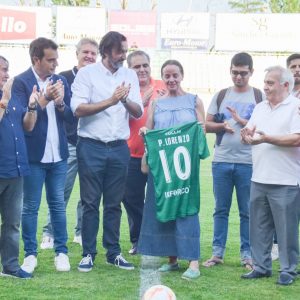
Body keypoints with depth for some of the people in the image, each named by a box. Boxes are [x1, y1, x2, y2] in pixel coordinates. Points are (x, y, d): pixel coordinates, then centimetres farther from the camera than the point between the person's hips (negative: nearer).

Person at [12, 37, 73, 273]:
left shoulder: (61, 81, 8)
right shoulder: (21, 82, -8)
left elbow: (71, 116, 6)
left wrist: (60, 103, -13)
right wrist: (44, 100, -22)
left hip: (58, 154, 4)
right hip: (33, 154, -4)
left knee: (58, 204, 10)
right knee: (30, 207, 5)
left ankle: (61, 251, 18)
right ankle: (31, 254, 13)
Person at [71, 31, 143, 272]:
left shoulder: (130, 76, 10)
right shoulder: (87, 74, -2)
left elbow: (138, 112, 4)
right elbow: (78, 109, -13)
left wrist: (126, 101, -17)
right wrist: (110, 101, -20)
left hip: (119, 148, 3)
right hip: (92, 147, -3)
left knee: (114, 204, 8)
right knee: (90, 203, 0)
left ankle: (114, 252, 16)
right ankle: (88, 253, 7)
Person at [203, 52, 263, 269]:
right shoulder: (220, 96, 10)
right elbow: (207, 125, 10)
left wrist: (242, 121, -12)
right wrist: (222, 125, -9)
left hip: (248, 162, -2)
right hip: (221, 161, 2)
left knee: (247, 211, 3)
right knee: (221, 209, 8)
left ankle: (247, 254, 10)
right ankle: (217, 252, 14)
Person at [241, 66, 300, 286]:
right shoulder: (260, 108, 15)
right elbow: (248, 135, 16)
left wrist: (267, 139, -20)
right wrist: (247, 135, -8)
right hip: (259, 179, 7)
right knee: (259, 226, 11)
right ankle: (261, 266, 21)